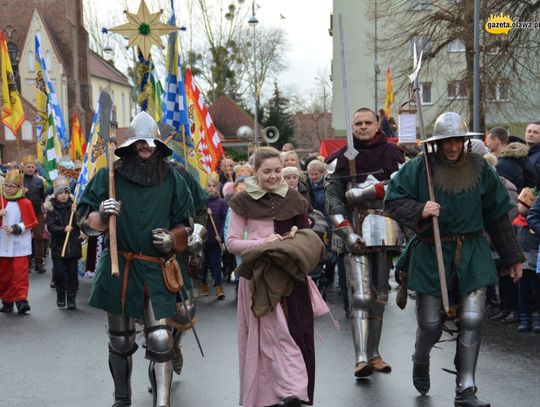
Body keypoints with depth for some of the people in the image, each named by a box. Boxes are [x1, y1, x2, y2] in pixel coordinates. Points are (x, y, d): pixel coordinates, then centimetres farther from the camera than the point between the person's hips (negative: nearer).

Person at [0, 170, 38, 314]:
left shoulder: (25, 203, -5)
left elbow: (31, 223, -3)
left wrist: (15, 229, -14)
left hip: (19, 246, -3)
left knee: (20, 273, -8)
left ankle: (21, 300, -8)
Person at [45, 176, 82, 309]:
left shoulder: (73, 205, 3)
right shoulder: (51, 207, 0)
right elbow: (50, 226, -9)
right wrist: (63, 229, -24)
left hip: (73, 245, 1)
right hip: (58, 245, -1)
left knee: (72, 272, 2)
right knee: (59, 272, 1)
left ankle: (71, 298, 10)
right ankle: (60, 297, 18)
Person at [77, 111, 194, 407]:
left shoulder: (172, 178, 3)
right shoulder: (109, 176, -1)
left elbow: (187, 221, 13)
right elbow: (85, 221, 3)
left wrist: (172, 238, -7)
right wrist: (102, 214, -19)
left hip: (158, 270, 0)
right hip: (119, 268, 0)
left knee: (161, 340, -10)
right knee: (120, 340, 13)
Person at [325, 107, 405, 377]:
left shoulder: (392, 154, 9)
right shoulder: (341, 159, 5)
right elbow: (333, 200, -2)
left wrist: (365, 190, -11)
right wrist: (347, 233, -13)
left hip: (386, 232, 3)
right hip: (355, 233, -3)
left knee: (379, 295, 10)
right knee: (360, 295, -13)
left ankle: (373, 354, 19)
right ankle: (361, 358, -18)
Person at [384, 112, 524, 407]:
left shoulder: (479, 168, 4)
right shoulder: (419, 168, -5)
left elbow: (497, 215, 12)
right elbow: (392, 200, -3)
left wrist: (512, 257, 15)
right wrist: (419, 211, -22)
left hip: (472, 255, 2)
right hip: (431, 254, -2)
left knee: (472, 320, -7)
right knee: (430, 323, 4)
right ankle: (420, 361, 40)